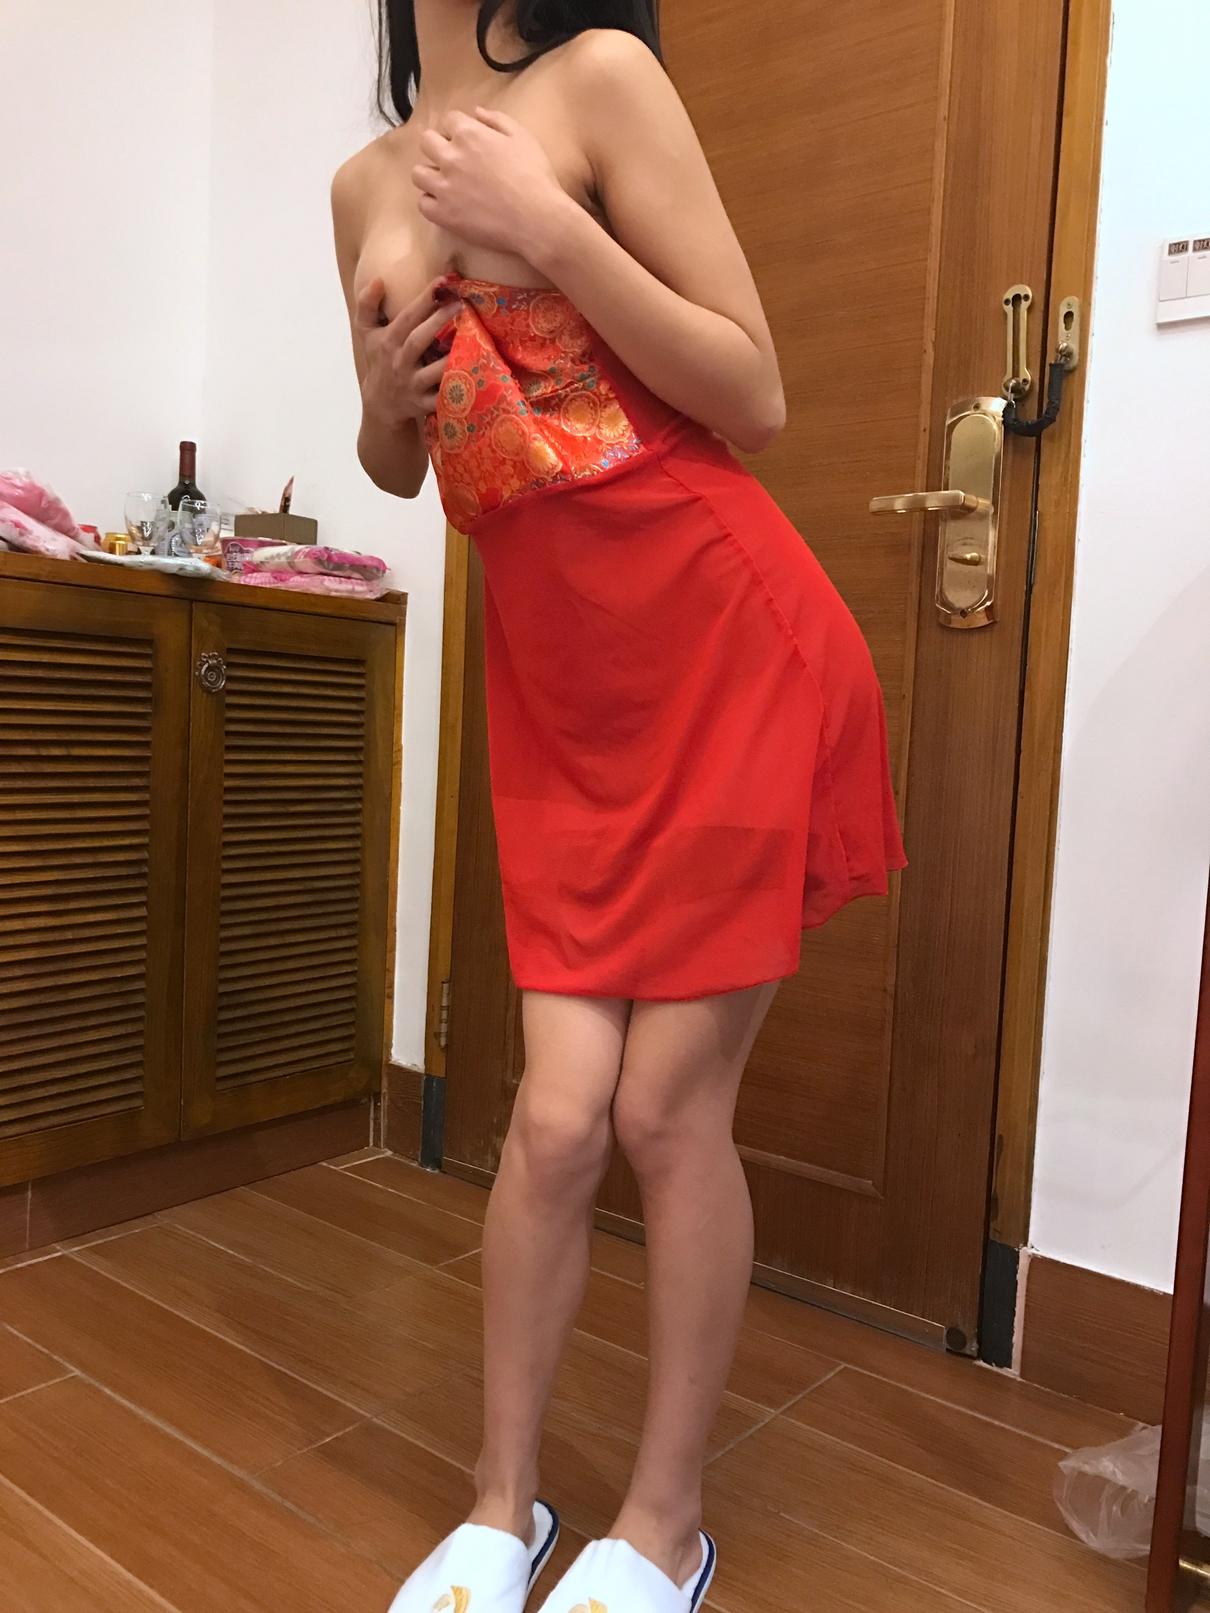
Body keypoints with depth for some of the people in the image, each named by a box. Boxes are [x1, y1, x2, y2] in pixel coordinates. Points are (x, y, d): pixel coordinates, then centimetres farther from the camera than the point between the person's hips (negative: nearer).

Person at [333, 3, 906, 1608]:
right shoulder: (366, 184, 16)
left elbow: (755, 403, -7)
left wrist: (547, 227, -13)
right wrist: (383, 397, 1)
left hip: (727, 647, -4)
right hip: (555, 678, 4)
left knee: (669, 1105, 0)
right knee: (559, 1113, 2)